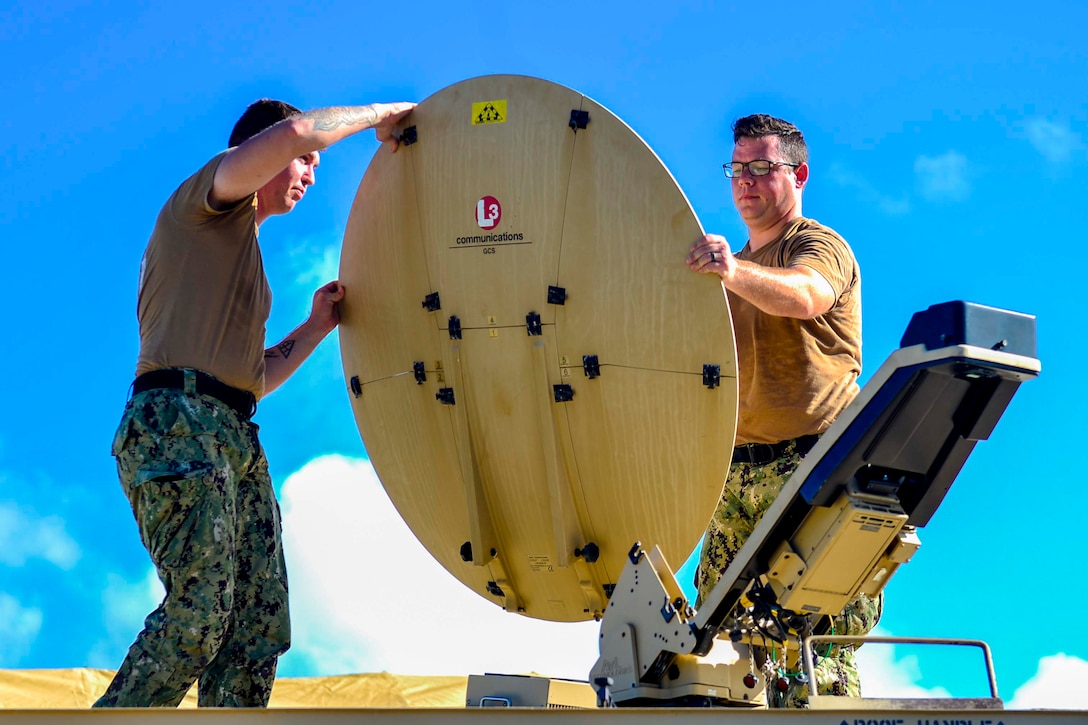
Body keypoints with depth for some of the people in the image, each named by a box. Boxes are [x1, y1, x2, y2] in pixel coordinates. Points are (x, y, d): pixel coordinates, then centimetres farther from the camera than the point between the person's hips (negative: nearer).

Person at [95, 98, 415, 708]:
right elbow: (293, 132, -12)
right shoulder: (206, 202, 8)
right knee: (200, 610, -21)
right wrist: (379, 115, 1)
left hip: (236, 440, 9)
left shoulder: (245, 253, 32)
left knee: (262, 627, -3)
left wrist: (316, 326, 23)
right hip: (177, 422, -9)